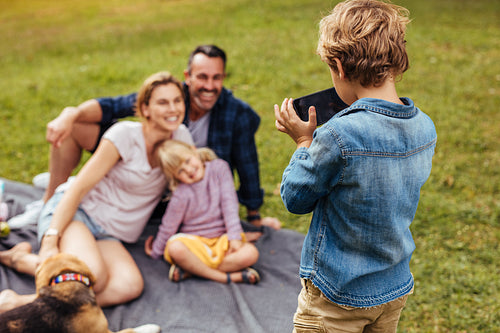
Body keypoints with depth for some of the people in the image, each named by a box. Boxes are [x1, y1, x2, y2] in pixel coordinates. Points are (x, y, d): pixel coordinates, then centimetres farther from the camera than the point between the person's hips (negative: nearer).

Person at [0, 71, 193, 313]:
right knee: (93, 276, -36)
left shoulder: (181, 136, 2)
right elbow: (79, 187, -14)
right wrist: (50, 242, -24)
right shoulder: (125, 135, -11)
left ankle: (25, 301, -27)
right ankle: (20, 258, -8)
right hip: (74, 212, -5)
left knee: (130, 285, -29)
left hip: (110, 236, 5)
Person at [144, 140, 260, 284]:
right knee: (175, 249, -36)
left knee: (251, 253, -27)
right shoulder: (181, 195, -12)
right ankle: (227, 277, -28)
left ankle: (190, 270, -21)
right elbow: (168, 227, -2)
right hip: (193, 242, -2)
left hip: (221, 240, 3)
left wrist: (234, 237, -14)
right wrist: (156, 252, 7)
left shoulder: (219, 168, -6)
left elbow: (229, 203, -8)